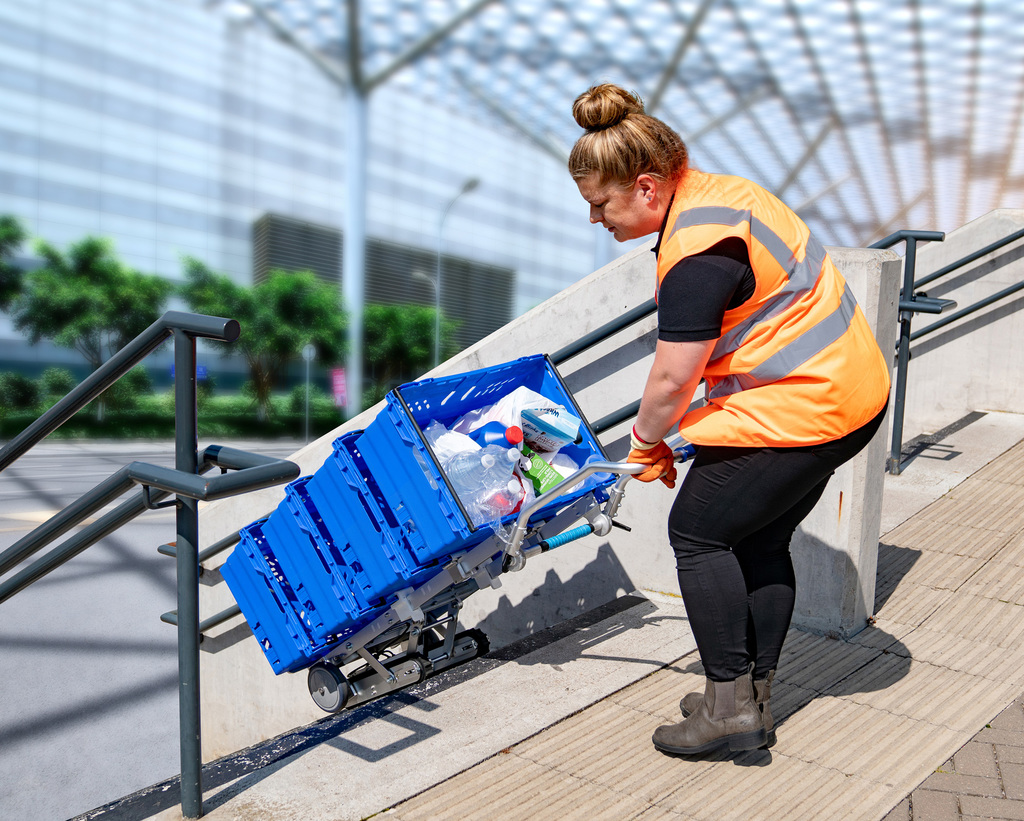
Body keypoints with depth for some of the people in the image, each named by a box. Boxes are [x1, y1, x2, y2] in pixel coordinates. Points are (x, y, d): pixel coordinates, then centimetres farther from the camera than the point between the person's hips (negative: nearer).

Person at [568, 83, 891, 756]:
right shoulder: (718, 193, 10)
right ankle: (753, 700, 27)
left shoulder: (697, 252, -24)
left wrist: (647, 441, 1)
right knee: (760, 540, 16)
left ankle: (730, 705, 11)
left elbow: (671, 382, -20)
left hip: (798, 411, -10)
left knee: (698, 533, 1)